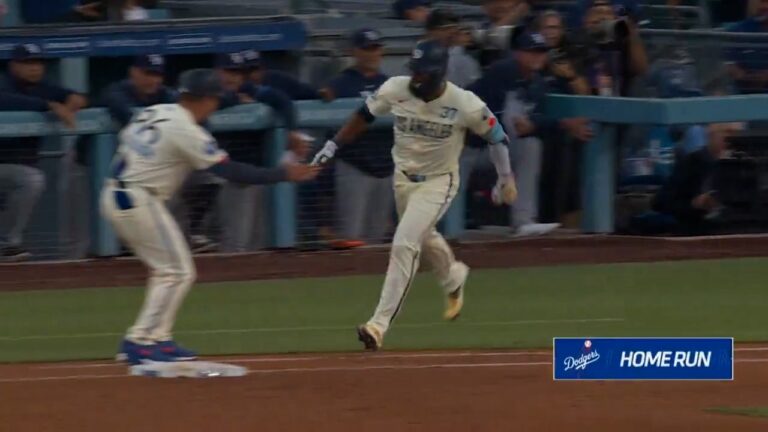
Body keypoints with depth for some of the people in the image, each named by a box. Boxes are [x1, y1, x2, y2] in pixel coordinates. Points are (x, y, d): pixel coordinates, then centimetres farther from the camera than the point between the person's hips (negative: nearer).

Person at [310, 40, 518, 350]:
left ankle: (380, 323, -19)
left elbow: (495, 134, -9)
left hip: (438, 182, -5)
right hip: (404, 177, 5)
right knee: (423, 237, 26)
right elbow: (364, 116, 0)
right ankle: (453, 278, 59)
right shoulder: (395, 89, -17)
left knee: (404, 245, -19)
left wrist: (505, 178, -2)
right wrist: (333, 146, -4)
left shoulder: (465, 104, -24)